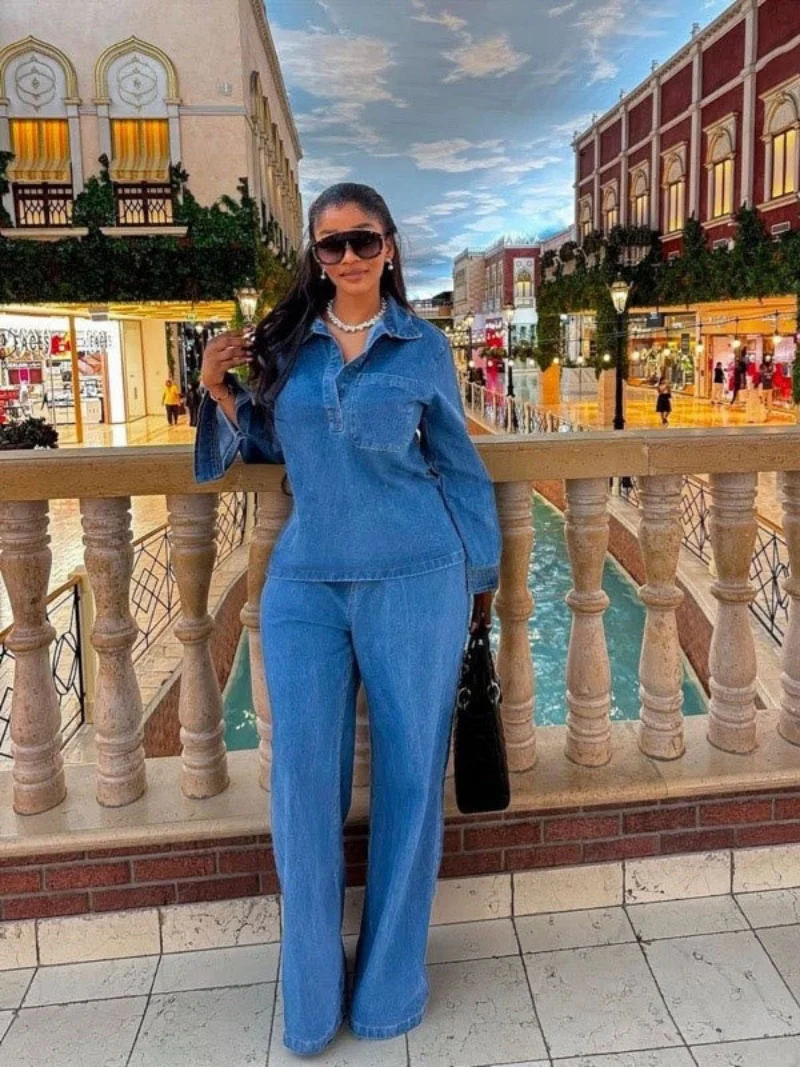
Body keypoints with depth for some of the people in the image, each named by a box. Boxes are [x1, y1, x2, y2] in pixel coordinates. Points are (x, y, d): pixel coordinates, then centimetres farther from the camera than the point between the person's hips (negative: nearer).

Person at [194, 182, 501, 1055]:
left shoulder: (423, 347, 6)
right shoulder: (283, 341, 9)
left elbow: (457, 462, 11)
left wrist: (480, 573, 12)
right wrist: (220, 393, 0)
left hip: (415, 576, -1)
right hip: (305, 580, 2)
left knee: (409, 772, 3)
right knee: (303, 770, -1)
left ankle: (390, 983, 23)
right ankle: (311, 995, 18)